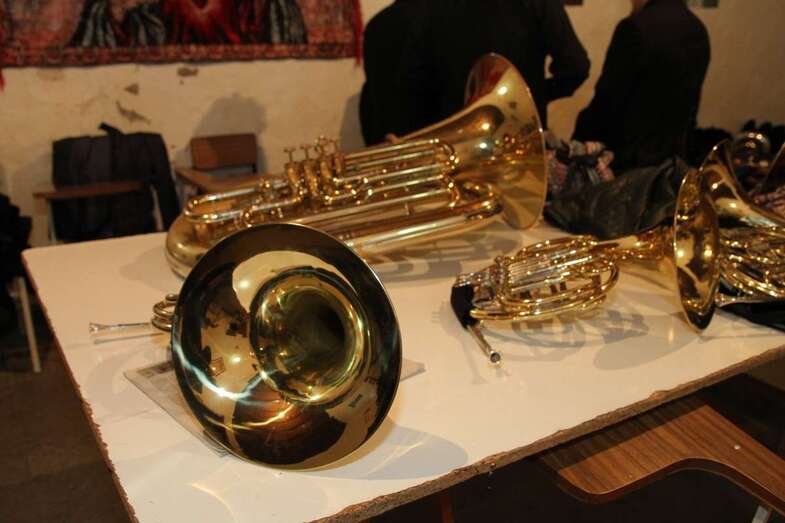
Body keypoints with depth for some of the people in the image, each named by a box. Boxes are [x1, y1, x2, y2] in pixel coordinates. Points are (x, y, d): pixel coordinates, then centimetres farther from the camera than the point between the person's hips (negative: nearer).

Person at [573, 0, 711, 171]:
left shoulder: (636, 26, -17)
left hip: (631, 158, -8)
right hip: (674, 155, 8)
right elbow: (690, 100, 14)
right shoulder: (698, 29, 9)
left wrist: (578, 143, -3)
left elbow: (607, 99, -15)